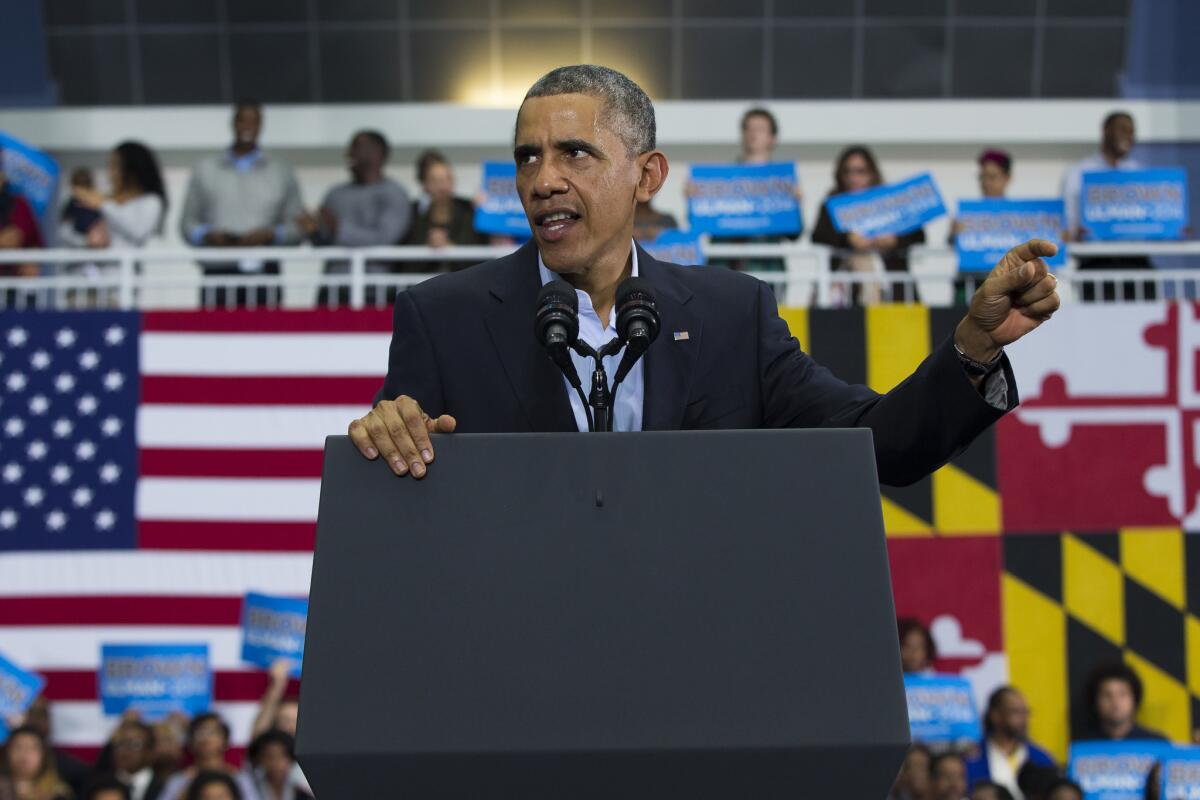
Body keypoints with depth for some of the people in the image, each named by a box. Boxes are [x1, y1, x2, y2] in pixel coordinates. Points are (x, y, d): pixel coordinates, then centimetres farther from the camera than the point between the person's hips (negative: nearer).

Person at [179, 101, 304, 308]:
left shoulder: (281, 173, 16)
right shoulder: (204, 171, 17)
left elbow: (298, 227, 11)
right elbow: (187, 223, 14)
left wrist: (270, 235, -8)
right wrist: (208, 235, -7)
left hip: (263, 274, 0)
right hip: (218, 272, 0)